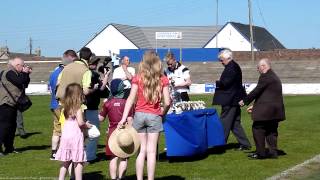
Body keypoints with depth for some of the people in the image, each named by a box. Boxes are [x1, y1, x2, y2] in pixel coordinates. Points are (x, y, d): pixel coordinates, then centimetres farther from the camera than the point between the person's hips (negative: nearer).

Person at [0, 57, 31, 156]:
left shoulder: (15, 73, 18)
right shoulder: (9, 73, -14)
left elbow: (26, 82, 19)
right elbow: (20, 81, -25)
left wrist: (26, 74, 4)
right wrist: (25, 73, -10)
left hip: (12, 104, 11)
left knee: (12, 126, 14)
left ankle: (9, 148, 21)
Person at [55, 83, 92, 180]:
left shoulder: (66, 107, 8)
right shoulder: (78, 108, -12)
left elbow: (62, 121, 13)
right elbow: (80, 122, -20)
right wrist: (87, 125, 1)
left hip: (65, 135, 6)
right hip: (76, 136, -6)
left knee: (66, 161, 14)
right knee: (78, 161, -1)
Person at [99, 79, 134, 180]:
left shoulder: (108, 103, -2)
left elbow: (101, 118, 5)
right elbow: (130, 120, -9)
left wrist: (104, 109, 20)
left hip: (112, 132, 2)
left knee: (113, 158, 7)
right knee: (123, 158, 5)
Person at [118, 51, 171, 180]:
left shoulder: (138, 78, -1)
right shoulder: (163, 80, -1)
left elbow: (131, 99, -6)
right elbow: (167, 102, -6)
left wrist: (123, 118, -7)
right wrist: (163, 113, 14)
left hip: (139, 115, 1)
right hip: (154, 116, -1)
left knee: (141, 150, 9)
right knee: (151, 151, 2)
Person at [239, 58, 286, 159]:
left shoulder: (265, 76, -12)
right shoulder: (275, 77, 20)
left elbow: (257, 91, -14)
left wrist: (244, 101, -3)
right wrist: (254, 106, 20)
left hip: (266, 110, -10)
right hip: (276, 109, 10)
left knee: (257, 129, -3)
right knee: (271, 130, 13)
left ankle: (260, 153, -3)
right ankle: (273, 152, 12)